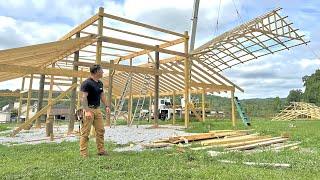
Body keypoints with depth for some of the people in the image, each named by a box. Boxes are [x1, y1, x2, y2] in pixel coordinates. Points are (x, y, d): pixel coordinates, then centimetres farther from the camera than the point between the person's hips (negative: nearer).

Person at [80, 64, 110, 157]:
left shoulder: (100, 83, 11)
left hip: (97, 109, 8)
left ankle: (101, 150, 18)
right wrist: (87, 111, -27)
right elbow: (84, 97, -19)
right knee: (85, 132, -1)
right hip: (89, 109, -8)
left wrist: (106, 106, 12)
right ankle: (83, 153, 7)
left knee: (100, 130, 9)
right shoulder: (87, 83, -14)